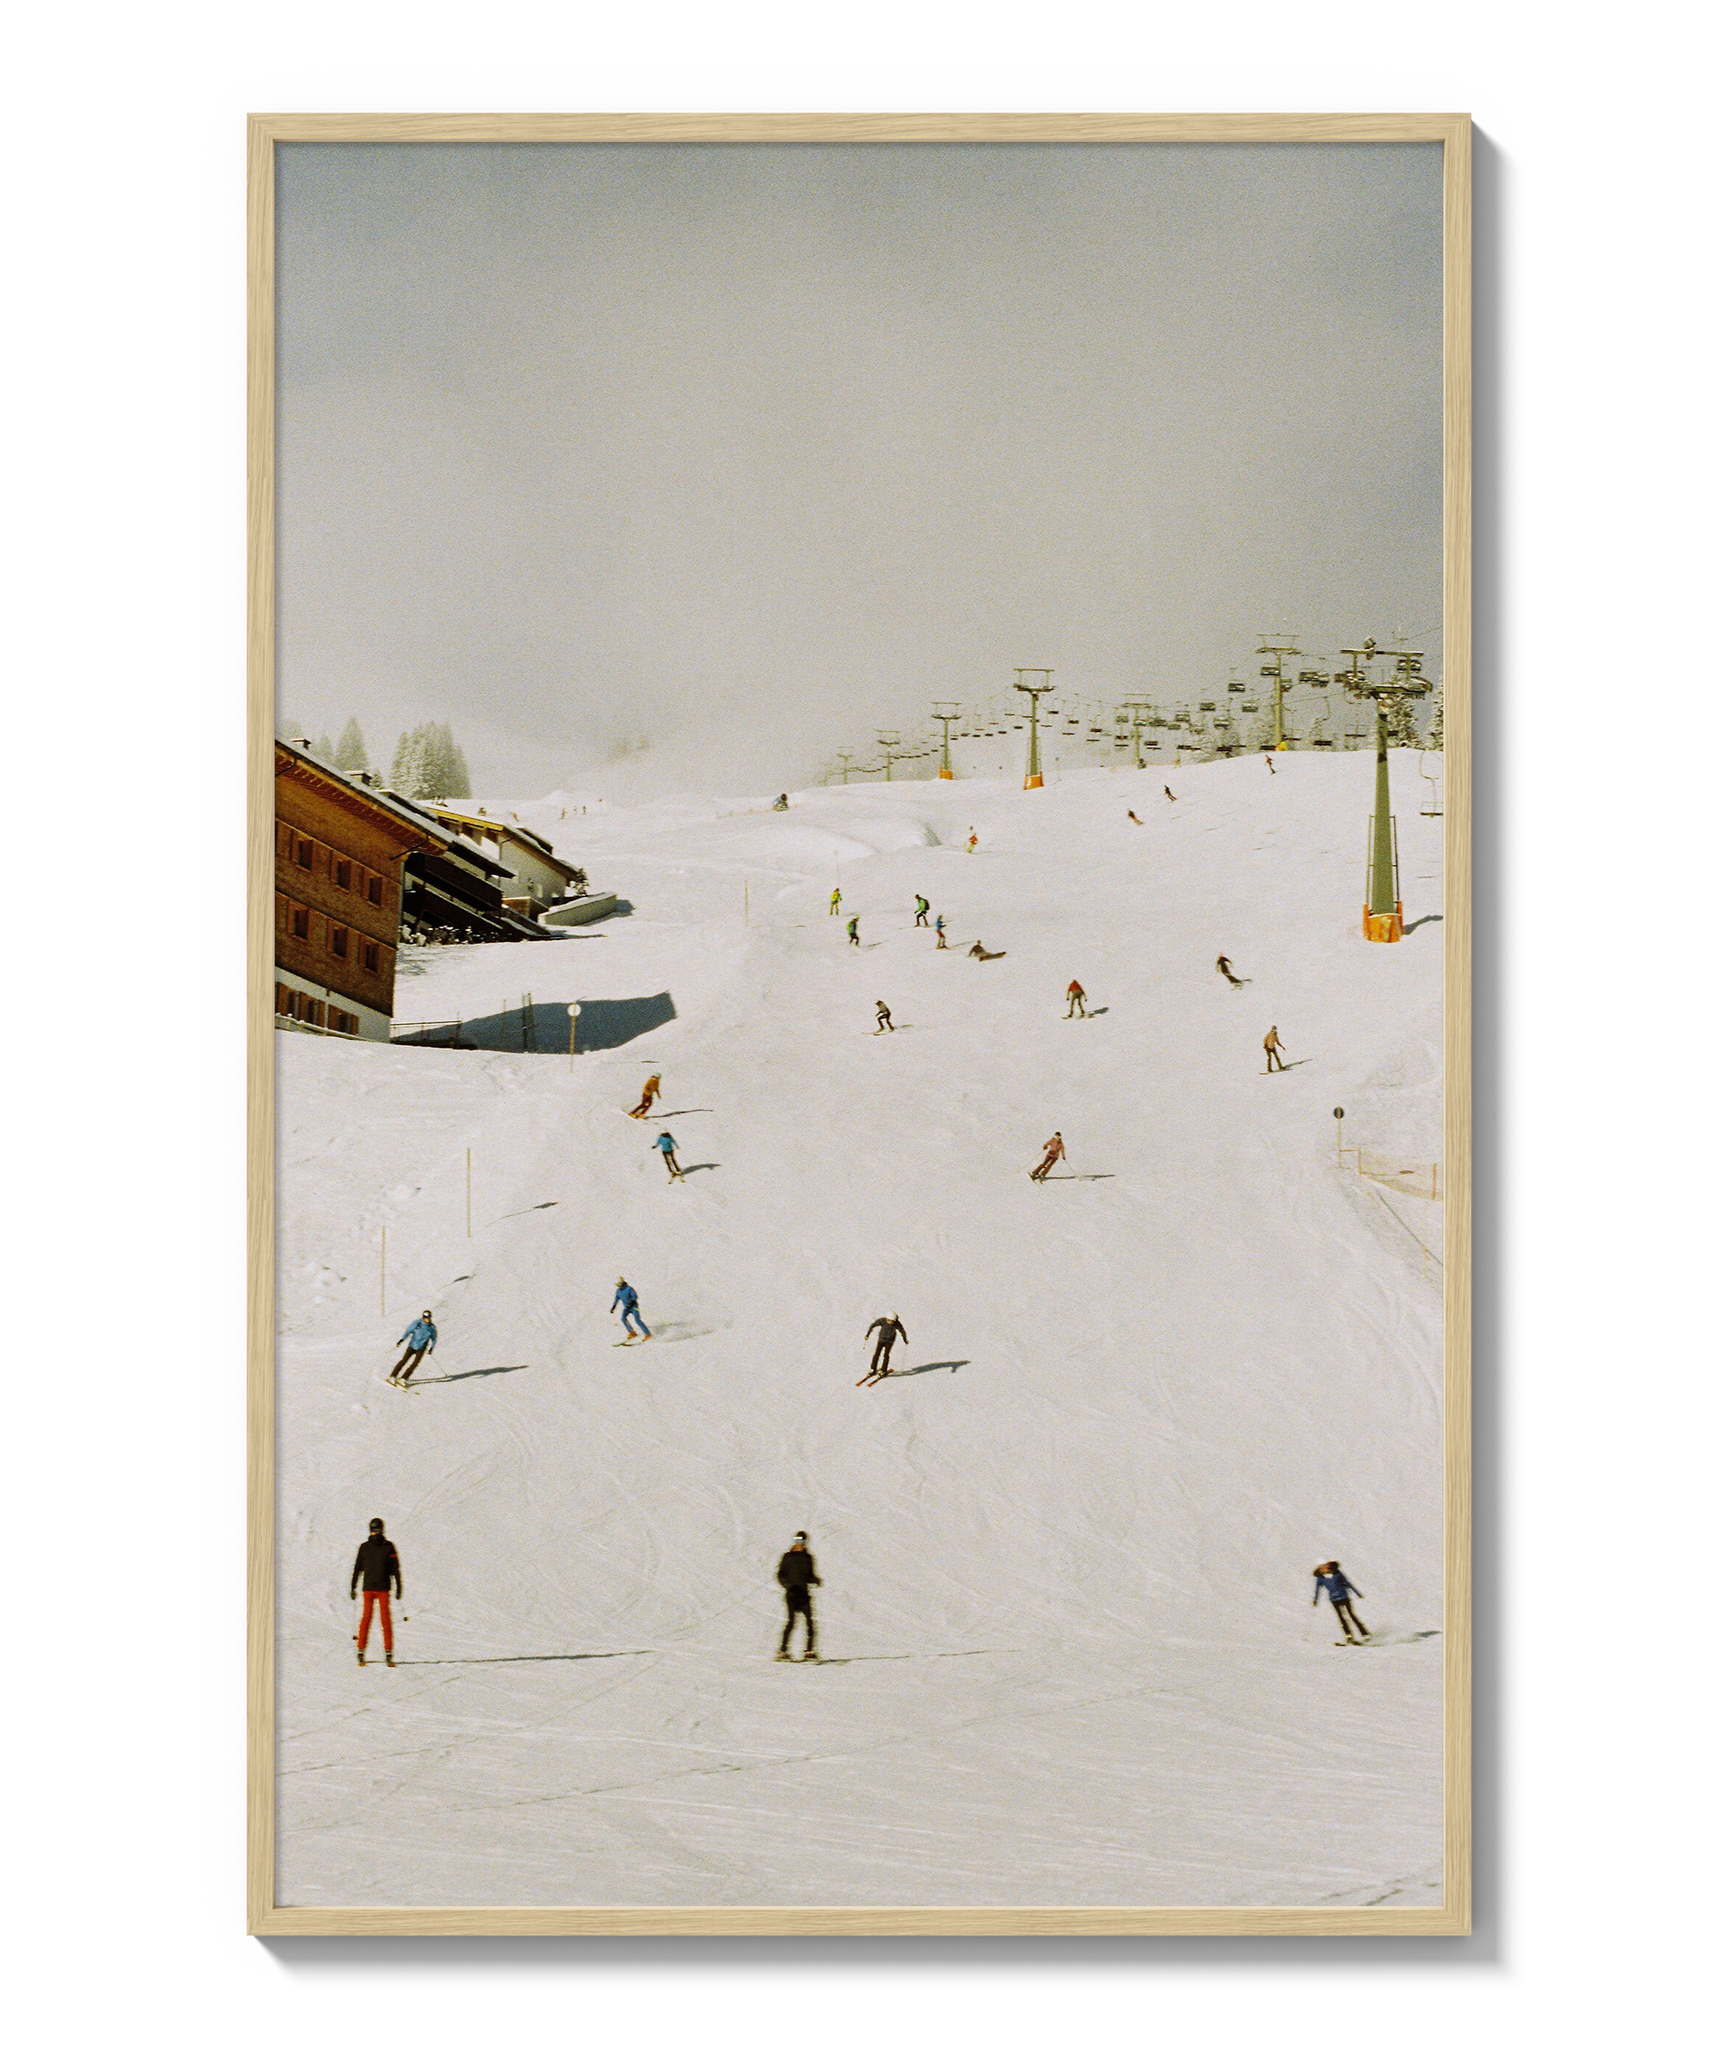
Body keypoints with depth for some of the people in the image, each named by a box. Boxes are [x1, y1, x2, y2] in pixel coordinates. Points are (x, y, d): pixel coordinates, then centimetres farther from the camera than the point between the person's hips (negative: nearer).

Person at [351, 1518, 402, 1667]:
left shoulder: (388, 1547, 5)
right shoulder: (364, 1547, 8)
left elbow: (395, 1568, 7)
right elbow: (358, 1568, 13)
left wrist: (399, 1587, 2)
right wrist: (353, 1587, 10)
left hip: (383, 1588, -1)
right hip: (368, 1588, 1)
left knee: (386, 1619, -5)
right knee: (366, 1617, -4)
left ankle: (388, 1652, -2)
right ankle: (361, 1651, 2)